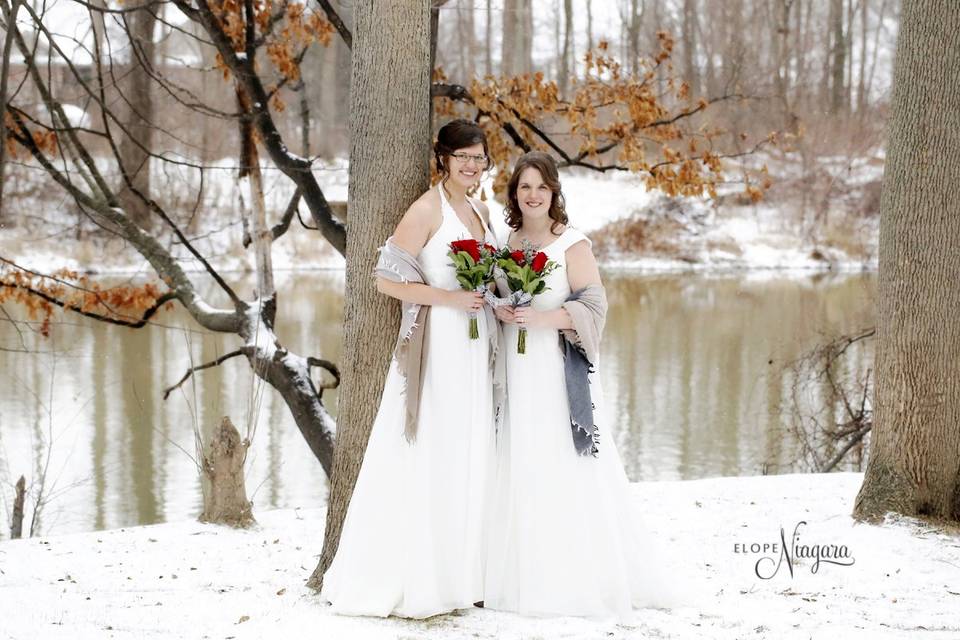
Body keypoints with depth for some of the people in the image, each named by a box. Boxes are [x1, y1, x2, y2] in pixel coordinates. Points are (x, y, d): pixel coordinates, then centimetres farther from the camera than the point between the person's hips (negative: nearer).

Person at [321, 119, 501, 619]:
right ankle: (411, 579, 2)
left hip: (476, 348, 8)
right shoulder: (427, 210, -9)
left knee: (470, 458, 10)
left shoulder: (481, 212, 14)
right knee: (427, 459, -5)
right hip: (437, 345, -8)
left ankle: (458, 573, 18)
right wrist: (449, 298, -18)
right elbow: (387, 279, -13)